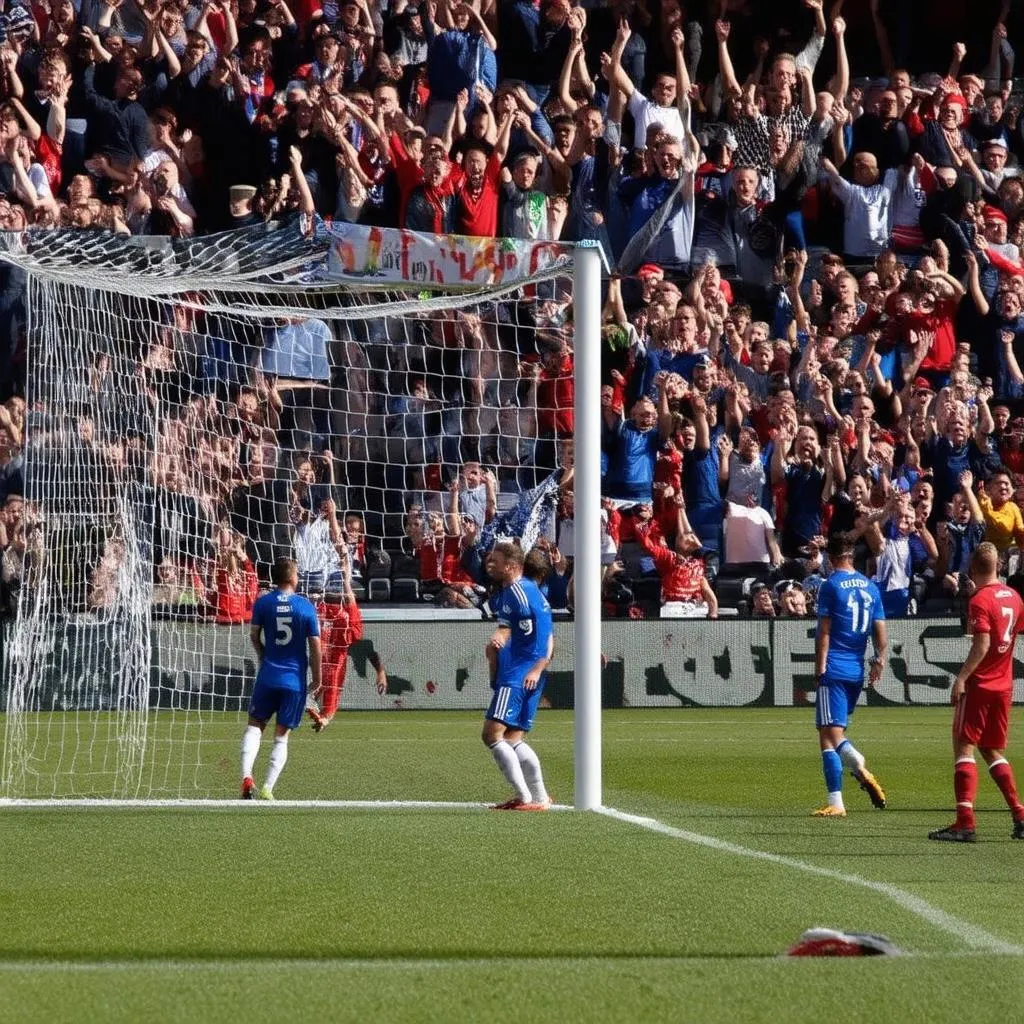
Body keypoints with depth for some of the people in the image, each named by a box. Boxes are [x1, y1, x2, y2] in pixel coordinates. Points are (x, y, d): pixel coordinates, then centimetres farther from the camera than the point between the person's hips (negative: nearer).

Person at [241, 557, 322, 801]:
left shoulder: (263, 603, -2)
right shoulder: (306, 607, -4)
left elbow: (255, 636, 4)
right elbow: (315, 645, -3)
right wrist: (317, 678, 8)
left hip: (268, 676, 0)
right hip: (295, 679, 0)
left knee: (255, 725, 10)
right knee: (281, 735, 6)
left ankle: (246, 776, -13)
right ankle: (268, 788, -2)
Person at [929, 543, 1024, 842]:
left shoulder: (980, 600, -14)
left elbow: (982, 644, -22)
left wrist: (962, 678, -21)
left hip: (979, 685, -7)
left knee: (964, 749, -5)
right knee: (993, 752, 17)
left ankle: (965, 823, -13)